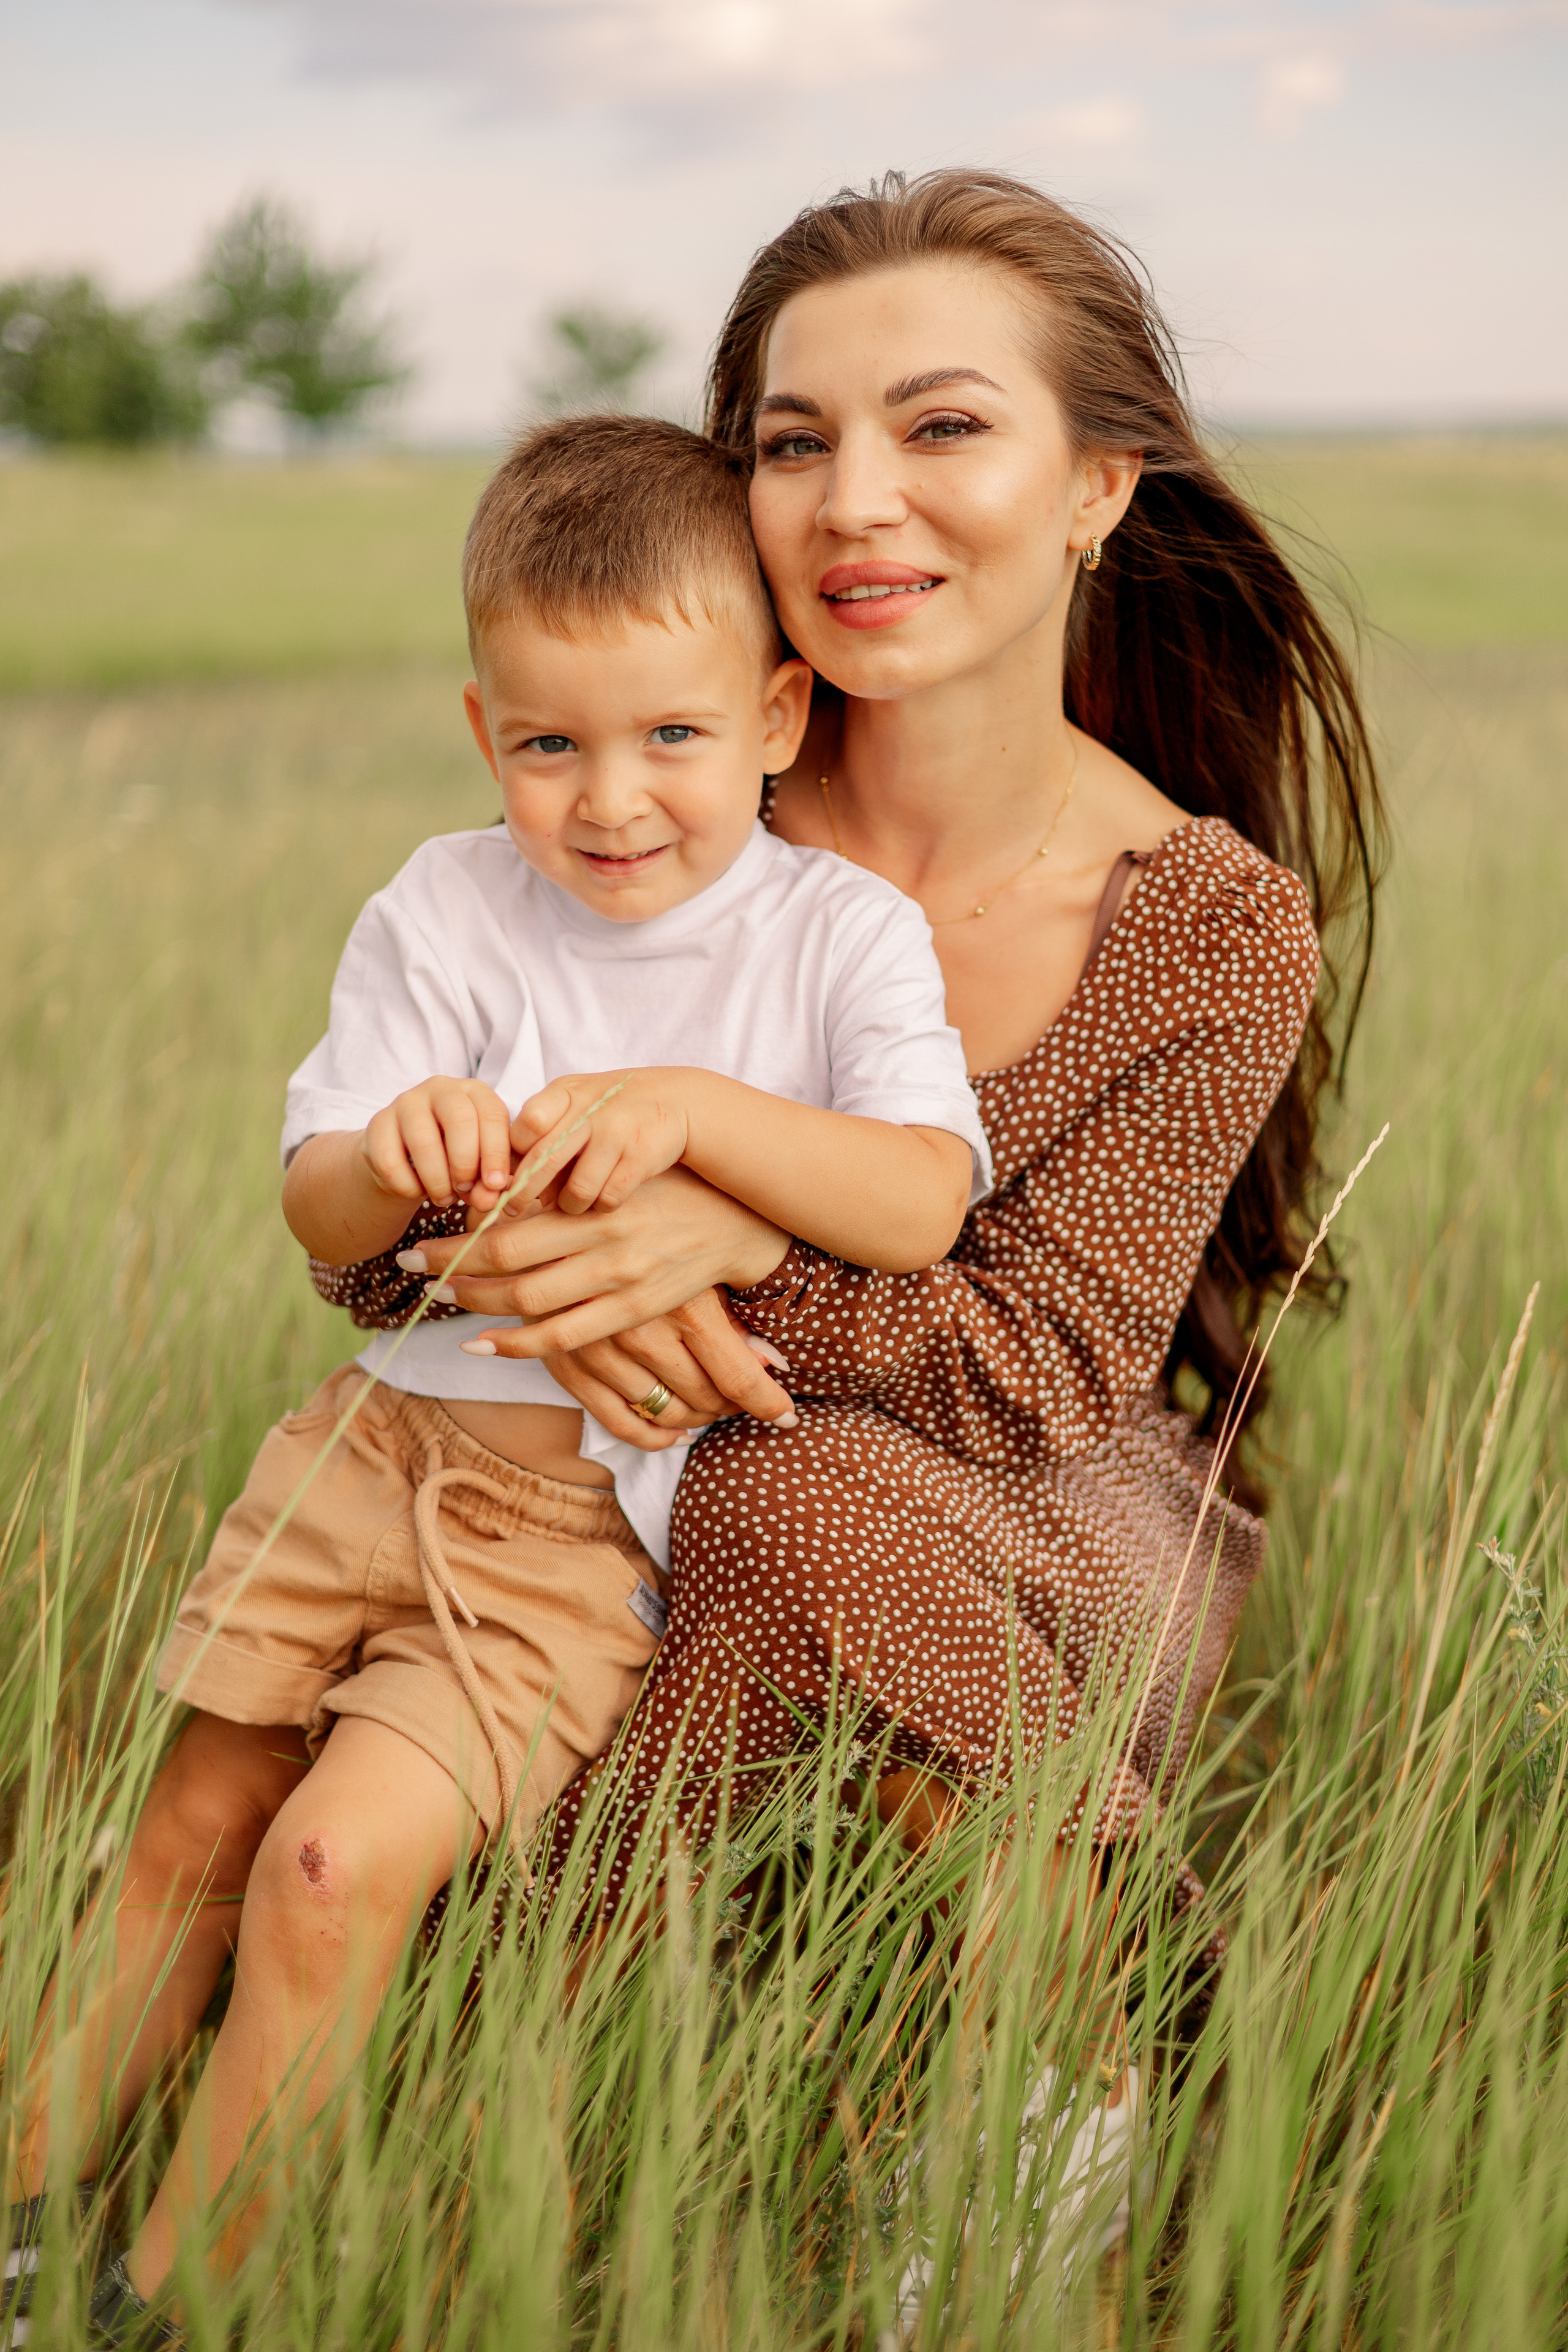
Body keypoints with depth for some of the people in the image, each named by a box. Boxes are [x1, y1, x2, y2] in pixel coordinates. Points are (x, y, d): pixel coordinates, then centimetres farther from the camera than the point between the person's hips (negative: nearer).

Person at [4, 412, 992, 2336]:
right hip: (382, 1436, 4)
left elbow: (925, 1206, -16)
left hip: (592, 1521, -4)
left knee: (339, 1864, -17)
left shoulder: (842, 932, -4)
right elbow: (319, 1218, 4)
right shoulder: (447, 912, 3)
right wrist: (392, 1158, -20)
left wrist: (698, 1111, -29)